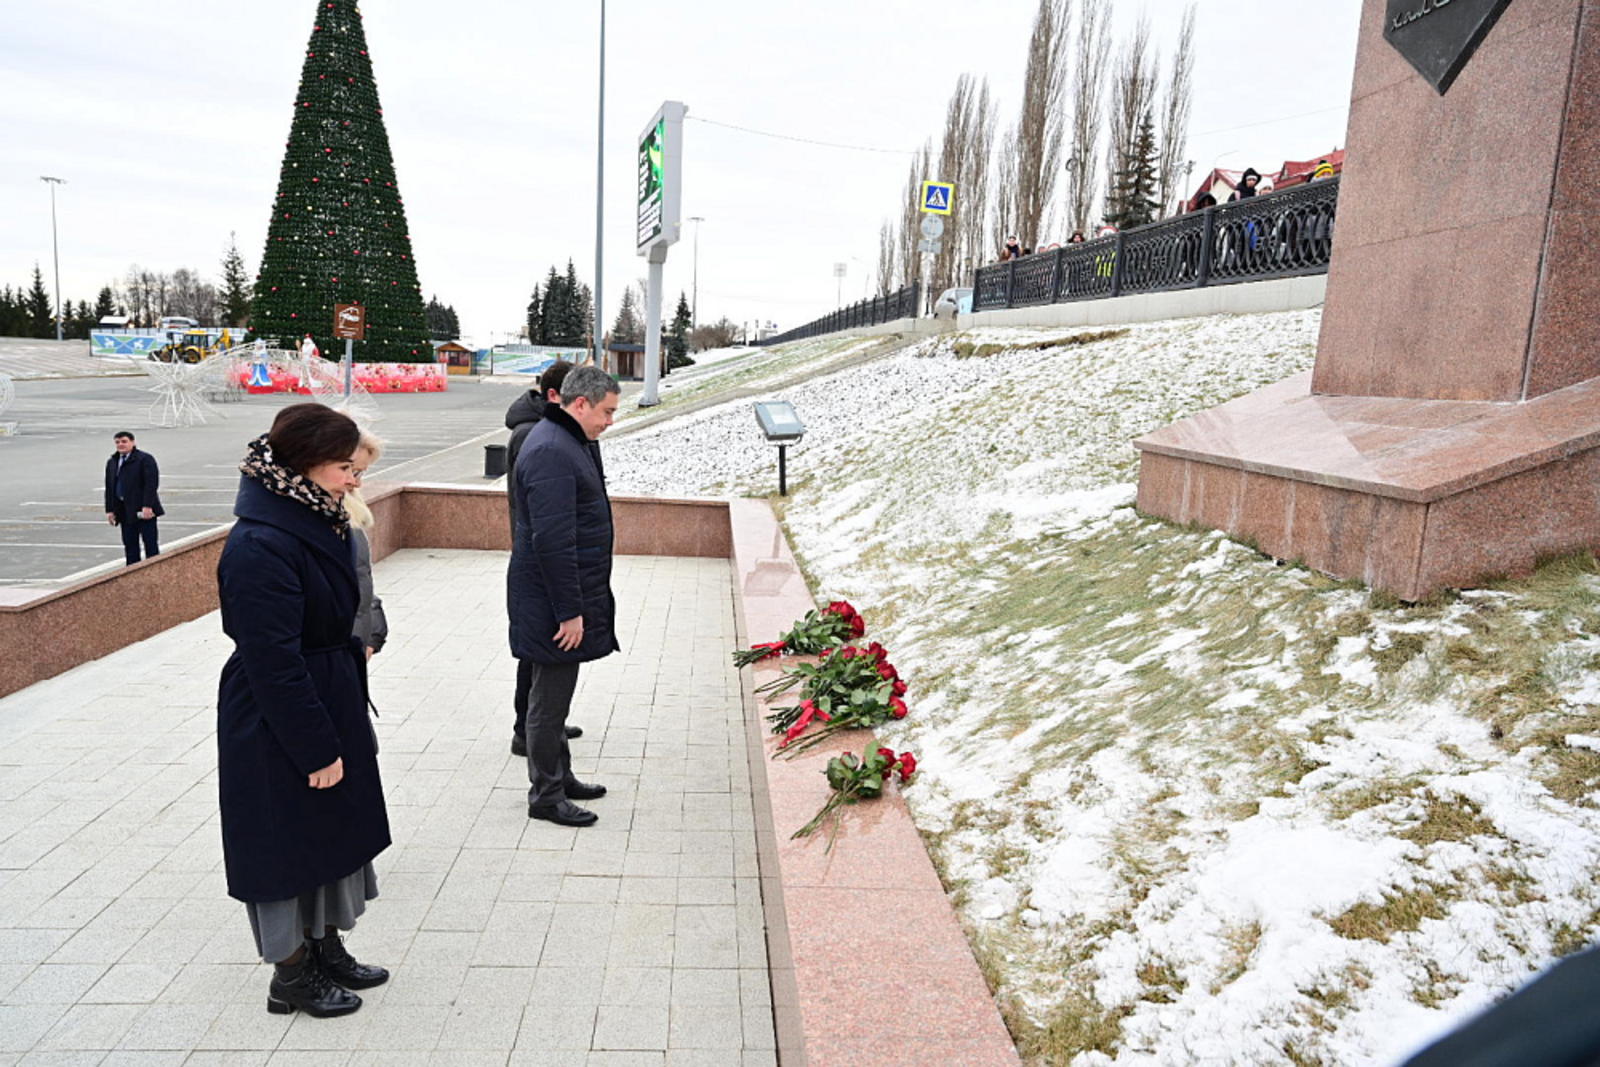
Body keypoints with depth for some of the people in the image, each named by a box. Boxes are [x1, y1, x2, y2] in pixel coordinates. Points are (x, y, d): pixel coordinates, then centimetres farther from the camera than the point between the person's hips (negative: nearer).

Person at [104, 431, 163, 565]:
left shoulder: (145, 459, -5)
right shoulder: (112, 462, 16)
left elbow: (152, 483, -13)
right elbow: (109, 488, 17)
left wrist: (147, 506, -20)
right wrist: (109, 510, 10)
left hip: (143, 510, -6)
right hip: (124, 512, 6)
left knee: (150, 544, -2)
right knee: (130, 545, 8)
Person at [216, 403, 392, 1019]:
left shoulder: (317, 523, 3)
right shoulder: (261, 547, -26)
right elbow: (274, 662, -25)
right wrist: (316, 749, -20)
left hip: (331, 702, 9)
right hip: (277, 724, -9)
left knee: (335, 831, 21)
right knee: (288, 845, 9)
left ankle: (326, 951, 40)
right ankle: (291, 977, 29)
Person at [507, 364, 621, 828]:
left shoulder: (564, 442, 14)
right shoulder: (552, 451, -21)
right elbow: (552, 541, -26)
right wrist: (570, 611, -24)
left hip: (563, 596, 10)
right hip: (552, 601, -10)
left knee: (554, 693, 20)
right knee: (550, 697, 2)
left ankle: (559, 776, 33)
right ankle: (545, 794, 15)